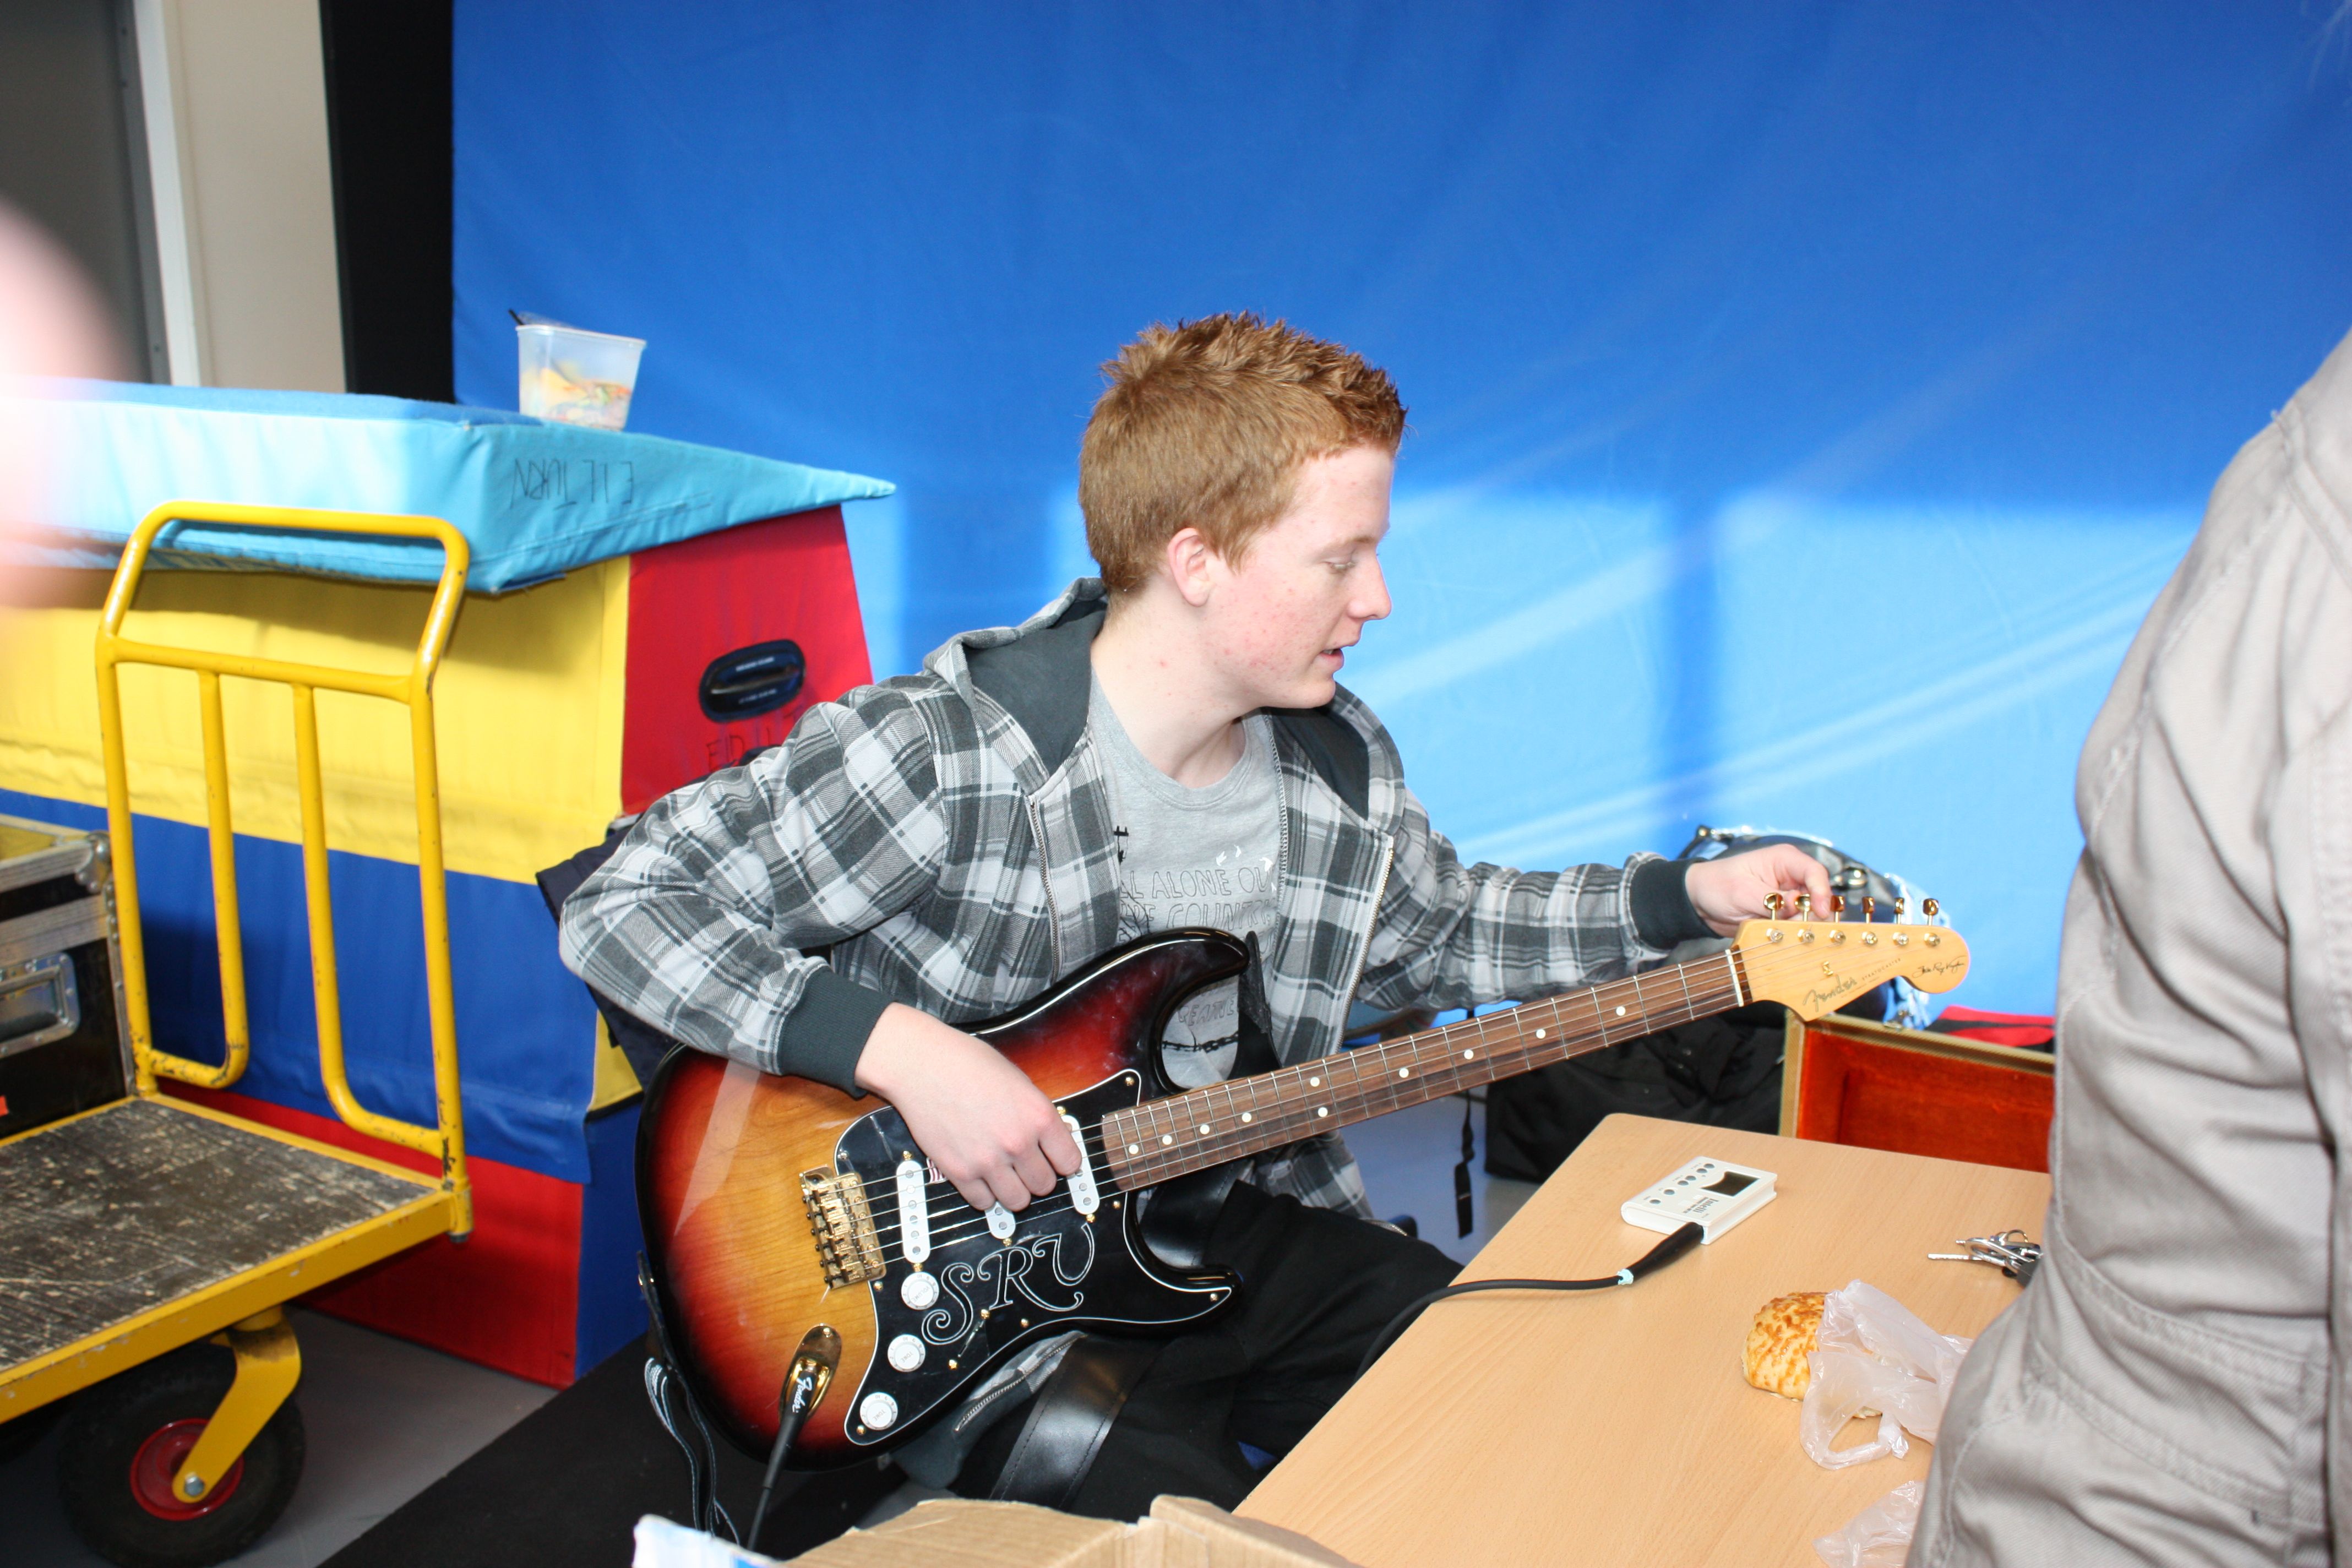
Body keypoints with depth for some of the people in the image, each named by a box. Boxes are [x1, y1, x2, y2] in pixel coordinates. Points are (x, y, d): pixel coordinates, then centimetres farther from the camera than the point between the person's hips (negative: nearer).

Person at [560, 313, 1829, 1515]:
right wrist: (897, 1048, -30)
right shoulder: (940, 760, -23)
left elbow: (1434, 931, 18)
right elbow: (619, 903, -20)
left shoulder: (1342, 763, 0)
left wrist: (1687, 899, 9)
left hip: (1250, 1232, 6)